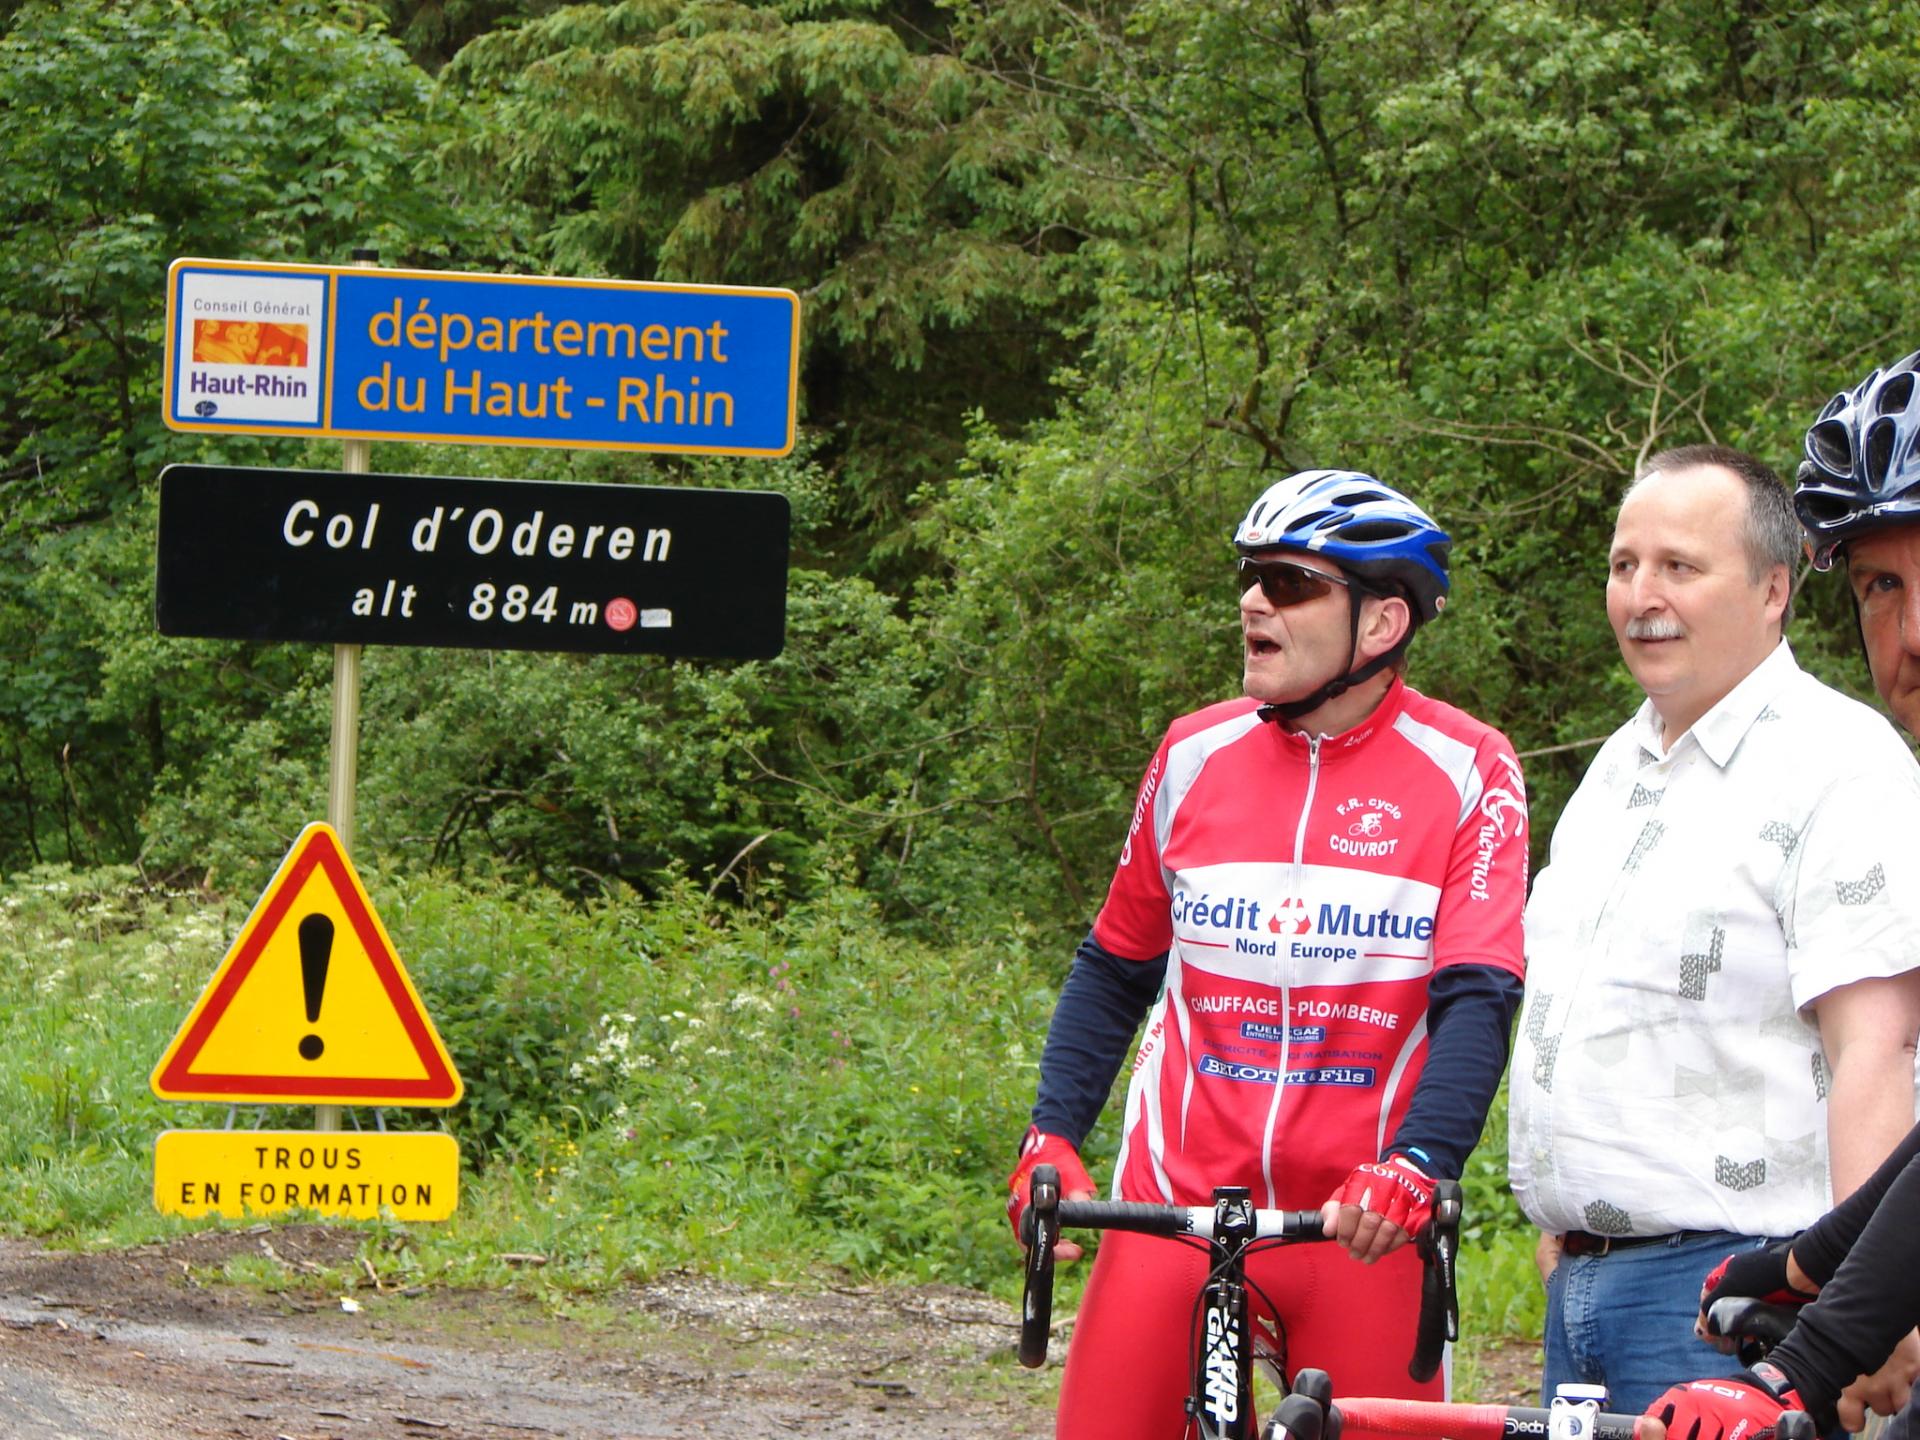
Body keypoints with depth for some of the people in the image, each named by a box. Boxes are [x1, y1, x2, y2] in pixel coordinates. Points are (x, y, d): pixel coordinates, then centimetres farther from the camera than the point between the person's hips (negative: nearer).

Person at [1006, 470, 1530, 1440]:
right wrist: (1051, 1136, 4)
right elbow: (1116, 967, 17)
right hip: (1175, 1202, 3)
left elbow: (1477, 998, -11)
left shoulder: (1465, 773, -3)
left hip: (1362, 1225, -2)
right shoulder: (1195, 756, 8)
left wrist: (1414, 1167, -26)